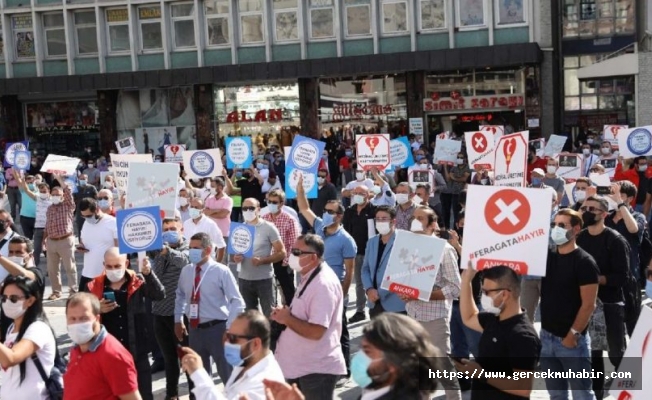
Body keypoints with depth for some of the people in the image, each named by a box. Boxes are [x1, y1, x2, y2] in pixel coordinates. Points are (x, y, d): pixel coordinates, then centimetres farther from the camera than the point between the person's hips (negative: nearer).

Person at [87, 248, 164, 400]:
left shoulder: (137, 282, -3)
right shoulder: (95, 287, -2)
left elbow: (160, 295, -18)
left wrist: (148, 273, -32)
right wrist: (98, 311, -18)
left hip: (137, 352, -1)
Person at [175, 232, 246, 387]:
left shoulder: (221, 271, -12)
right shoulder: (186, 271, 3)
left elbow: (237, 301, -13)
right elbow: (180, 295, 19)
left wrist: (230, 328, -17)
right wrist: (178, 320, 15)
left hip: (217, 328, -5)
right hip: (194, 329, 5)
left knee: (228, 375, 6)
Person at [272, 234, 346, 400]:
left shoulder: (323, 284, -23)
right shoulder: (309, 277, 9)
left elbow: (316, 332, -29)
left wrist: (286, 319, -17)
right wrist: (286, 313, 1)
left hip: (318, 369, -10)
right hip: (303, 366, 10)